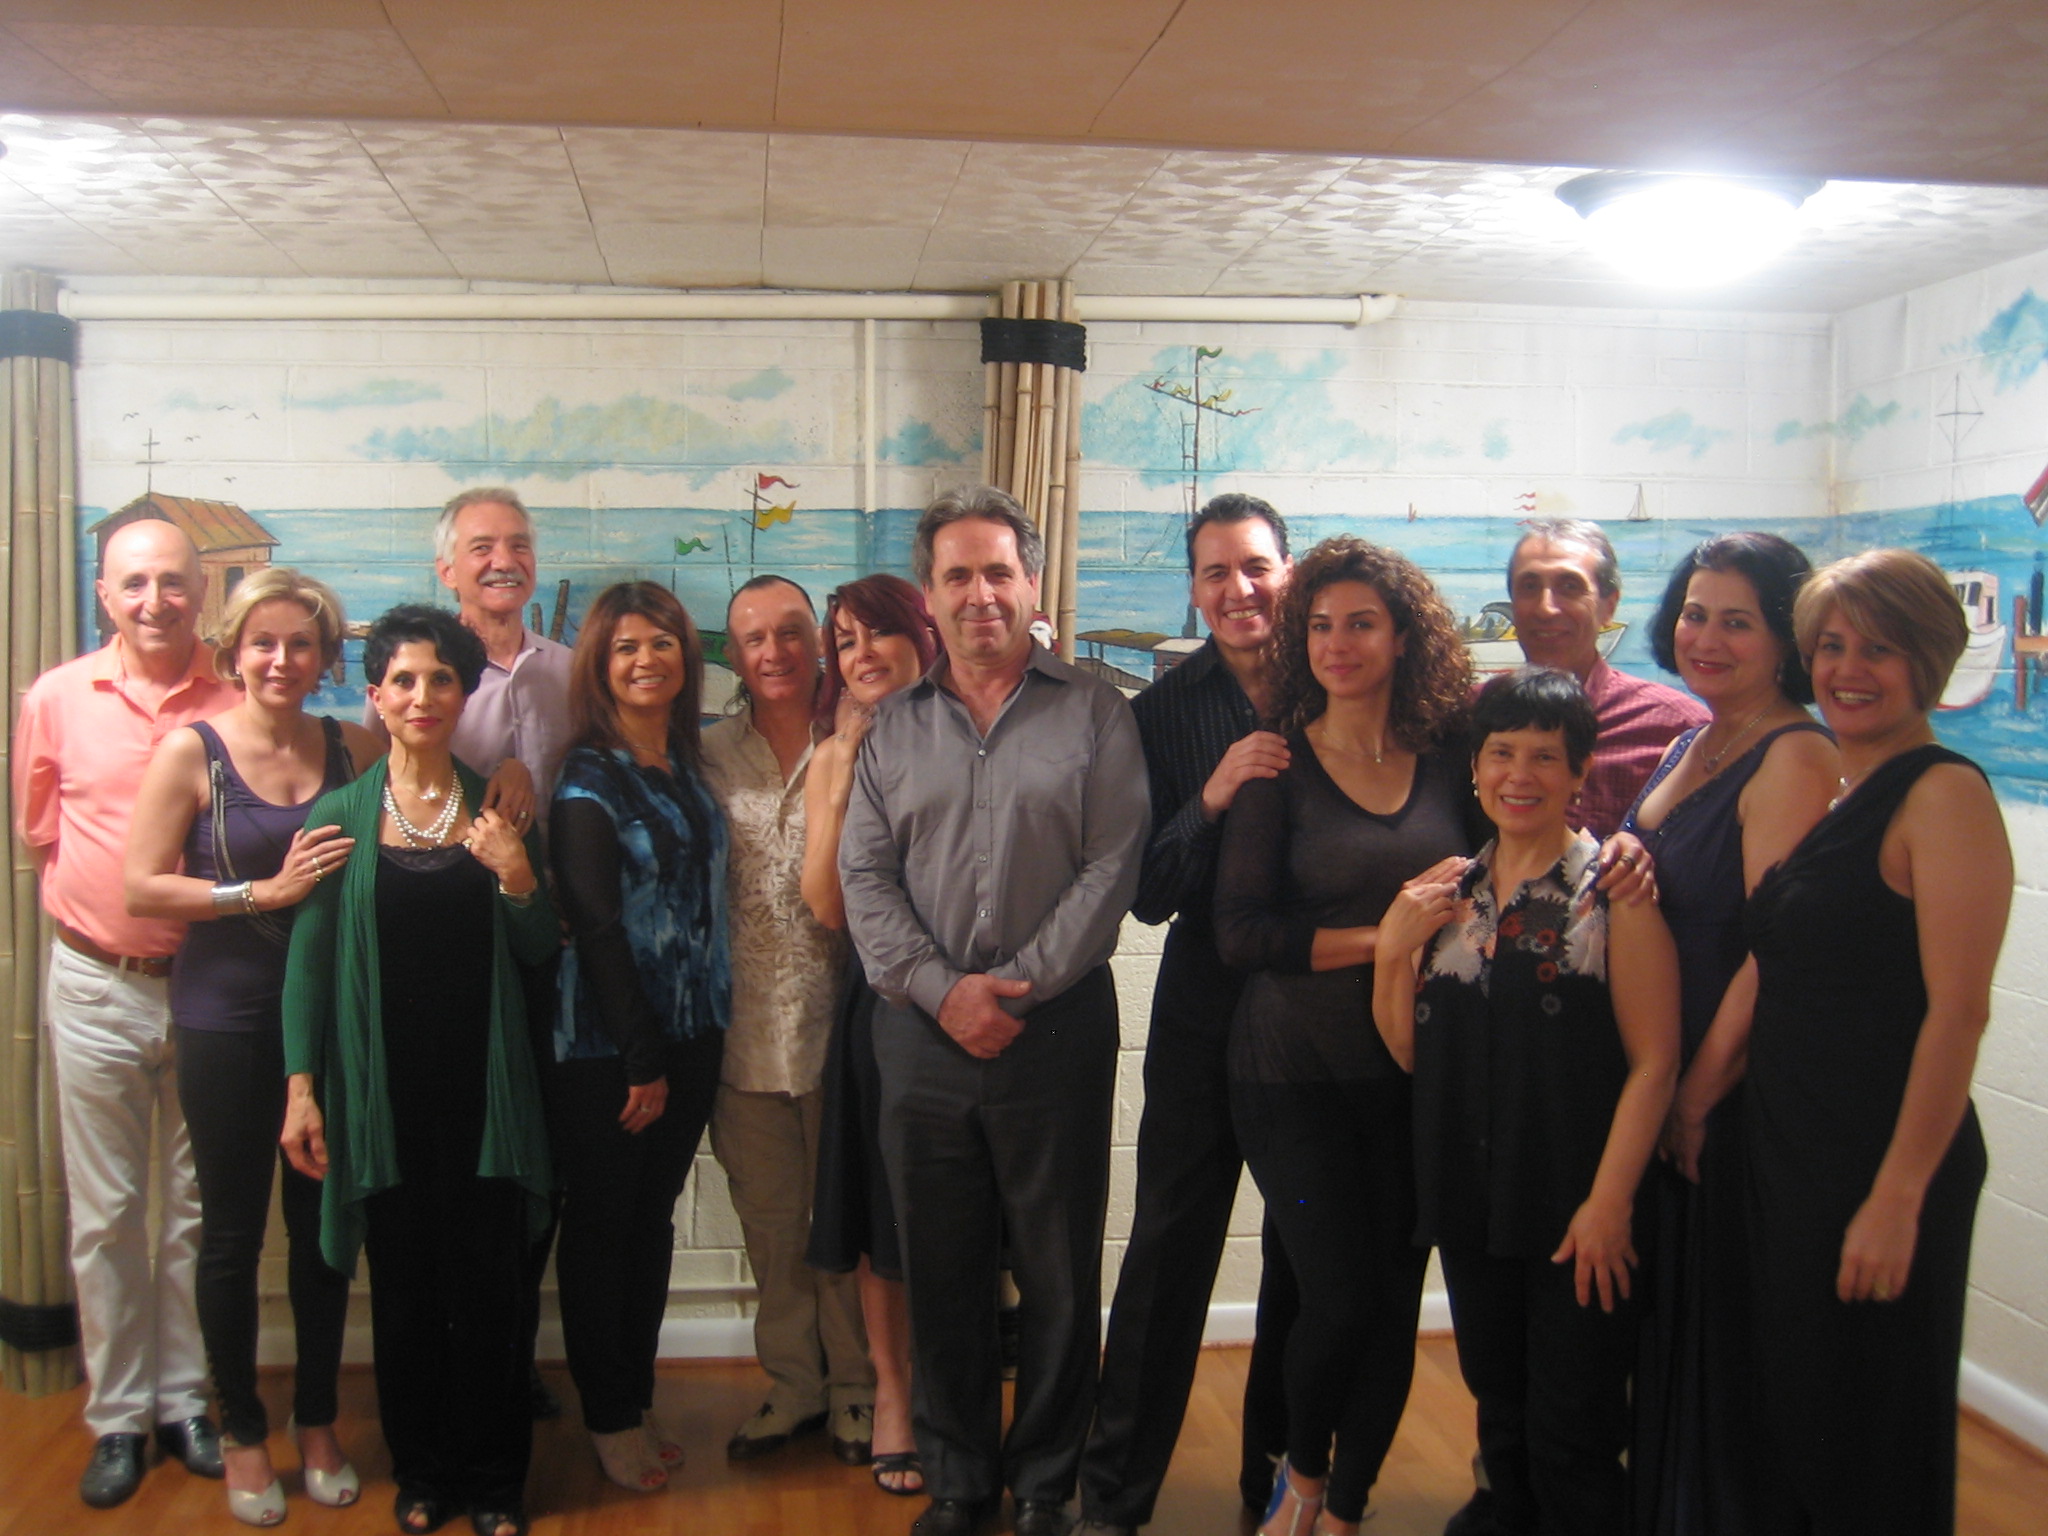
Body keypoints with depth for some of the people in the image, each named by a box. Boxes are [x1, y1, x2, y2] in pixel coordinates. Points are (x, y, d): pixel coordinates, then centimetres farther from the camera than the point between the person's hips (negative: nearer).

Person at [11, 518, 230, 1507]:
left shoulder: (238, 700, -5)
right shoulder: (55, 699, 0)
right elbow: (36, 831, 11)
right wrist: (106, 893, 3)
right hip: (95, 982, 1)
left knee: (198, 1208, 10)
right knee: (105, 1213, 8)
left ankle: (187, 1400, 25)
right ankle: (118, 1415, 22)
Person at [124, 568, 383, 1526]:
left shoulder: (355, 750, 3)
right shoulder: (191, 752, -5)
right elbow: (143, 888, -10)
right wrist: (267, 891, -17)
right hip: (225, 1023, -2)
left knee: (324, 1229, 11)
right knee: (233, 1233, 9)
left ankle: (318, 1421, 29)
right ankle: (242, 1431, 27)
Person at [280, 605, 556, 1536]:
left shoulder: (496, 811, 5)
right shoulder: (340, 815, 1)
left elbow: (538, 952, 6)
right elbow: (308, 960, 1)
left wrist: (518, 876, -13)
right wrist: (301, 1089, -3)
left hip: (484, 1087, 1)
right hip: (383, 1090, 0)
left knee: (490, 1283, 3)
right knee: (403, 1286, 8)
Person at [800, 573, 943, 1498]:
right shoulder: (834, 759, 4)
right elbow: (828, 907, -7)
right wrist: (844, 784, -12)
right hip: (882, 1000, 1)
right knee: (882, 1213, 11)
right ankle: (892, 1392, 28)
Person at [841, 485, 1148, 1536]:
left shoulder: (1094, 715, 2)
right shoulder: (893, 727, 10)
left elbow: (1111, 866, -6)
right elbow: (863, 876, 4)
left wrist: (1017, 985, -12)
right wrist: (941, 989, -9)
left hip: (1057, 1026, -2)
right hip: (922, 1029, 3)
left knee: (1058, 1272, 6)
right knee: (940, 1270, 11)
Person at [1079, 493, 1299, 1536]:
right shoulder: (1162, 714, -1)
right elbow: (1149, 893, -5)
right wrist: (1214, 795, -19)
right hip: (1205, 1017, -1)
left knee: (1305, 1254, 13)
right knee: (1168, 1253, 3)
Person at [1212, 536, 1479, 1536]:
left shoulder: (1448, 755, 3)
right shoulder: (1278, 762, -5)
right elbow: (1239, 932, -11)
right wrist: (1380, 938, -17)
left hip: (1415, 1070, 3)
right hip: (1295, 1070, -3)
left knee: (1395, 1302, 8)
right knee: (1340, 1296, -3)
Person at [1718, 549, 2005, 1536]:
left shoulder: (1944, 794, -13)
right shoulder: (1827, 794, 12)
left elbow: (1957, 1010, -19)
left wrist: (1898, 1197, -21)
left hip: (1881, 1166, -8)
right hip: (1786, 1151, 8)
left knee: (1869, 1450, 5)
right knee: (1790, 1417, 18)